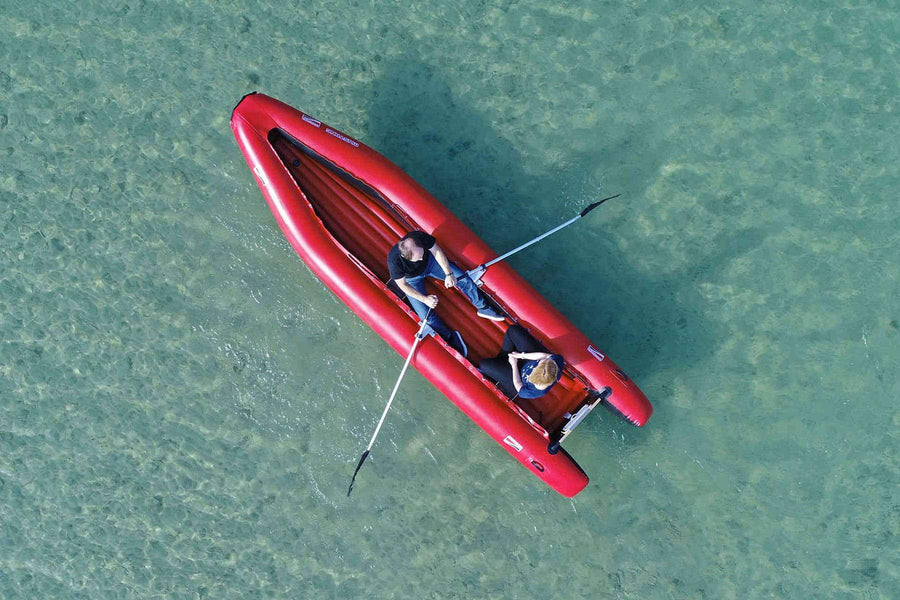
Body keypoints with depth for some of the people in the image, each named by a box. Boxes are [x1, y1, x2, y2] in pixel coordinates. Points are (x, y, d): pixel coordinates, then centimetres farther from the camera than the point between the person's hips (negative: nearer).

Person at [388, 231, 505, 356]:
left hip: (429, 261, 3)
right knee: (426, 315, -15)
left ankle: (483, 309, 16)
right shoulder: (394, 260, -40)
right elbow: (402, 285, -23)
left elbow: (436, 251, -15)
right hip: (412, 278, -3)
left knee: (463, 279, -5)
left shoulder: (421, 237, -36)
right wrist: (424, 299, -26)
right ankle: (451, 338, 4)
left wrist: (448, 274, -19)